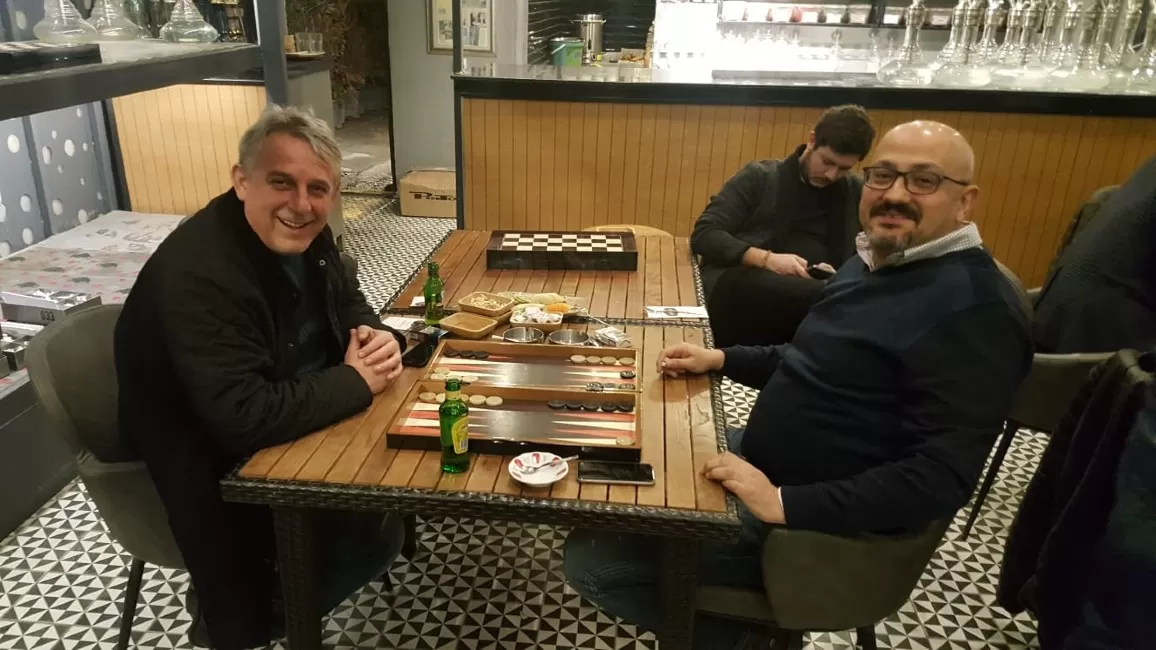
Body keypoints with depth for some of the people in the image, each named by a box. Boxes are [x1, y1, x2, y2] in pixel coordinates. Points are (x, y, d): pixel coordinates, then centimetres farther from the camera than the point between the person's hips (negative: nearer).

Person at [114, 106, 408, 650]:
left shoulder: (300, 234, -6)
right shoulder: (198, 275, -32)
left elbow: (350, 307, 10)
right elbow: (245, 420, -38)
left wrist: (380, 340, -14)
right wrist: (356, 381, -26)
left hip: (294, 417, 9)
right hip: (214, 466, -8)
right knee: (376, 535, -16)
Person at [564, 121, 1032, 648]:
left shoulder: (974, 311, -22)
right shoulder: (879, 261, 9)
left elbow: (942, 477, -27)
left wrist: (784, 504, -31)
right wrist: (721, 359, 6)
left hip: (821, 527, -10)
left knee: (589, 557, -12)